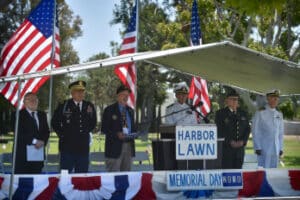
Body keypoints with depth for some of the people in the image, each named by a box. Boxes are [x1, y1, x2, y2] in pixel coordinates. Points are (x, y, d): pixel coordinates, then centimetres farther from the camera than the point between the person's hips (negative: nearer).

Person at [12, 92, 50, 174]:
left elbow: (46, 132, 13)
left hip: (38, 153, 5)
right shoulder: (18, 115, 0)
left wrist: (43, 141, -7)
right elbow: (19, 133, -10)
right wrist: (34, 141, -16)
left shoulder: (42, 115, 18)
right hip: (23, 154, -5)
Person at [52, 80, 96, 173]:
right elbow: (55, 122, 7)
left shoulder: (89, 106, 9)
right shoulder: (64, 106, -1)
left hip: (83, 147, 3)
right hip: (67, 147, -3)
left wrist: (90, 114, 1)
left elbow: (93, 124, 15)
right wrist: (61, 134, 4)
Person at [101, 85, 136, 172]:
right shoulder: (109, 110, -1)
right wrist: (117, 134, -20)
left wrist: (134, 134, -1)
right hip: (115, 146, -5)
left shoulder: (130, 110, 16)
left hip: (129, 145, 5)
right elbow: (104, 129, -5)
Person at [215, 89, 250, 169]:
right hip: (226, 148, -4)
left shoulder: (243, 114, 16)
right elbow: (219, 131, -6)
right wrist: (230, 142, -14)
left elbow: (247, 129, 12)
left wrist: (243, 141, -4)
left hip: (240, 148, 4)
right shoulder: (220, 113, 1)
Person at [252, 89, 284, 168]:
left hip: (276, 149, 5)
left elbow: (281, 132, 16)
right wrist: (257, 148, -9)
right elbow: (255, 132, -5)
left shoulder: (279, 115, 12)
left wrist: (281, 148, 10)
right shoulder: (260, 113, -5)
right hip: (264, 149, -5)